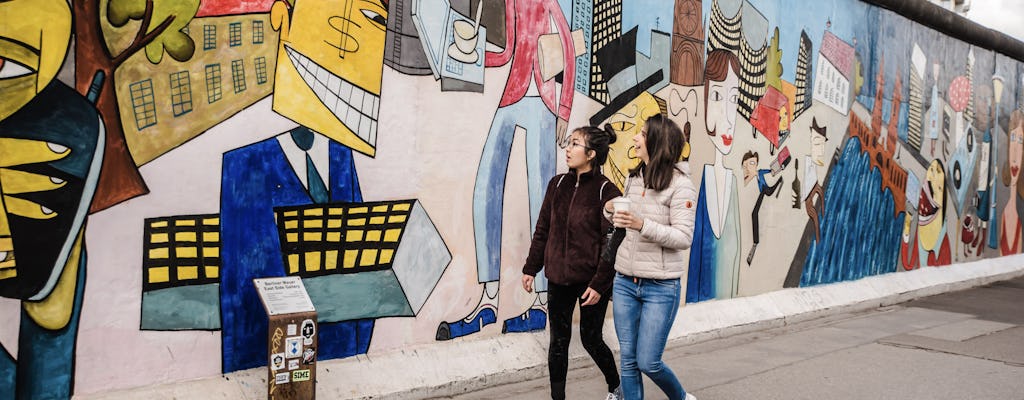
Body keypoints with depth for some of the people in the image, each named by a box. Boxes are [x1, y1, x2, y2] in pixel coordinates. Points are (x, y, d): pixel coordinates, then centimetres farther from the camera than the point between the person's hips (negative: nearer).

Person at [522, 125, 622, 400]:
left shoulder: (606, 191, -13)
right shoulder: (558, 185, 4)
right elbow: (542, 229, 9)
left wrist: (600, 284, -17)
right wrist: (531, 268, 10)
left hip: (591, 280, -4)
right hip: (558, 278, 4)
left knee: (591, 339, 9)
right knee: (558, 341, 9)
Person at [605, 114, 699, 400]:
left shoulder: (680, 184, -12)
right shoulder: (634, 178, 7)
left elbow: (684, 238, -17)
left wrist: (643, 225, -28)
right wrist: (610, 210, -1)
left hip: (661, 287, -6)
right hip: (625, 282, 6)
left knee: (648, 363, 0)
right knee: (628, 362, 10)